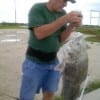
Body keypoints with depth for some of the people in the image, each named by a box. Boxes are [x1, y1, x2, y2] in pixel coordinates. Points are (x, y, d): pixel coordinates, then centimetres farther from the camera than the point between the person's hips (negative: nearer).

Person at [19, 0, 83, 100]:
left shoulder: (62, 13, 0)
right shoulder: (37, 9, -15)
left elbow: (61, 39, -2)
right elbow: (39, 34, -29)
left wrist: (72, 25, -20)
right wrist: (64, 19, -34)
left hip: (53, 61, 5)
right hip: (35, 61, -5)